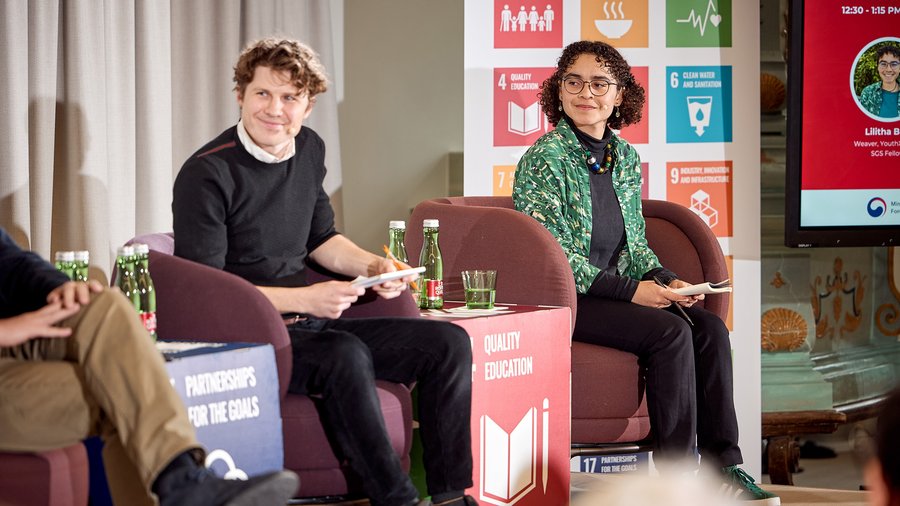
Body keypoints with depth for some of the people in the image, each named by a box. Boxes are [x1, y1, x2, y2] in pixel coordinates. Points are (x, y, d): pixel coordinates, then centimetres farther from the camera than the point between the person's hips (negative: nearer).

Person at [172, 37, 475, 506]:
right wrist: (303, 298, -21)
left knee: (448, 342, -6)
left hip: (312, 324, 8)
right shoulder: (207, 174, -14)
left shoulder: (308, 150, 10)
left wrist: (373, 265, 4)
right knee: (345, 354, -37)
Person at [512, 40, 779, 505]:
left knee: (710, 328, -15)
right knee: (671, 333, -26)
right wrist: (631, 290, -19)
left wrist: (664, 281, -4)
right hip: (561, 300, -7)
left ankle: (723, 464, -13)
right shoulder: (543, 159, -9)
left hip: (617, 290, 7)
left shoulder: (625, 158, 11)